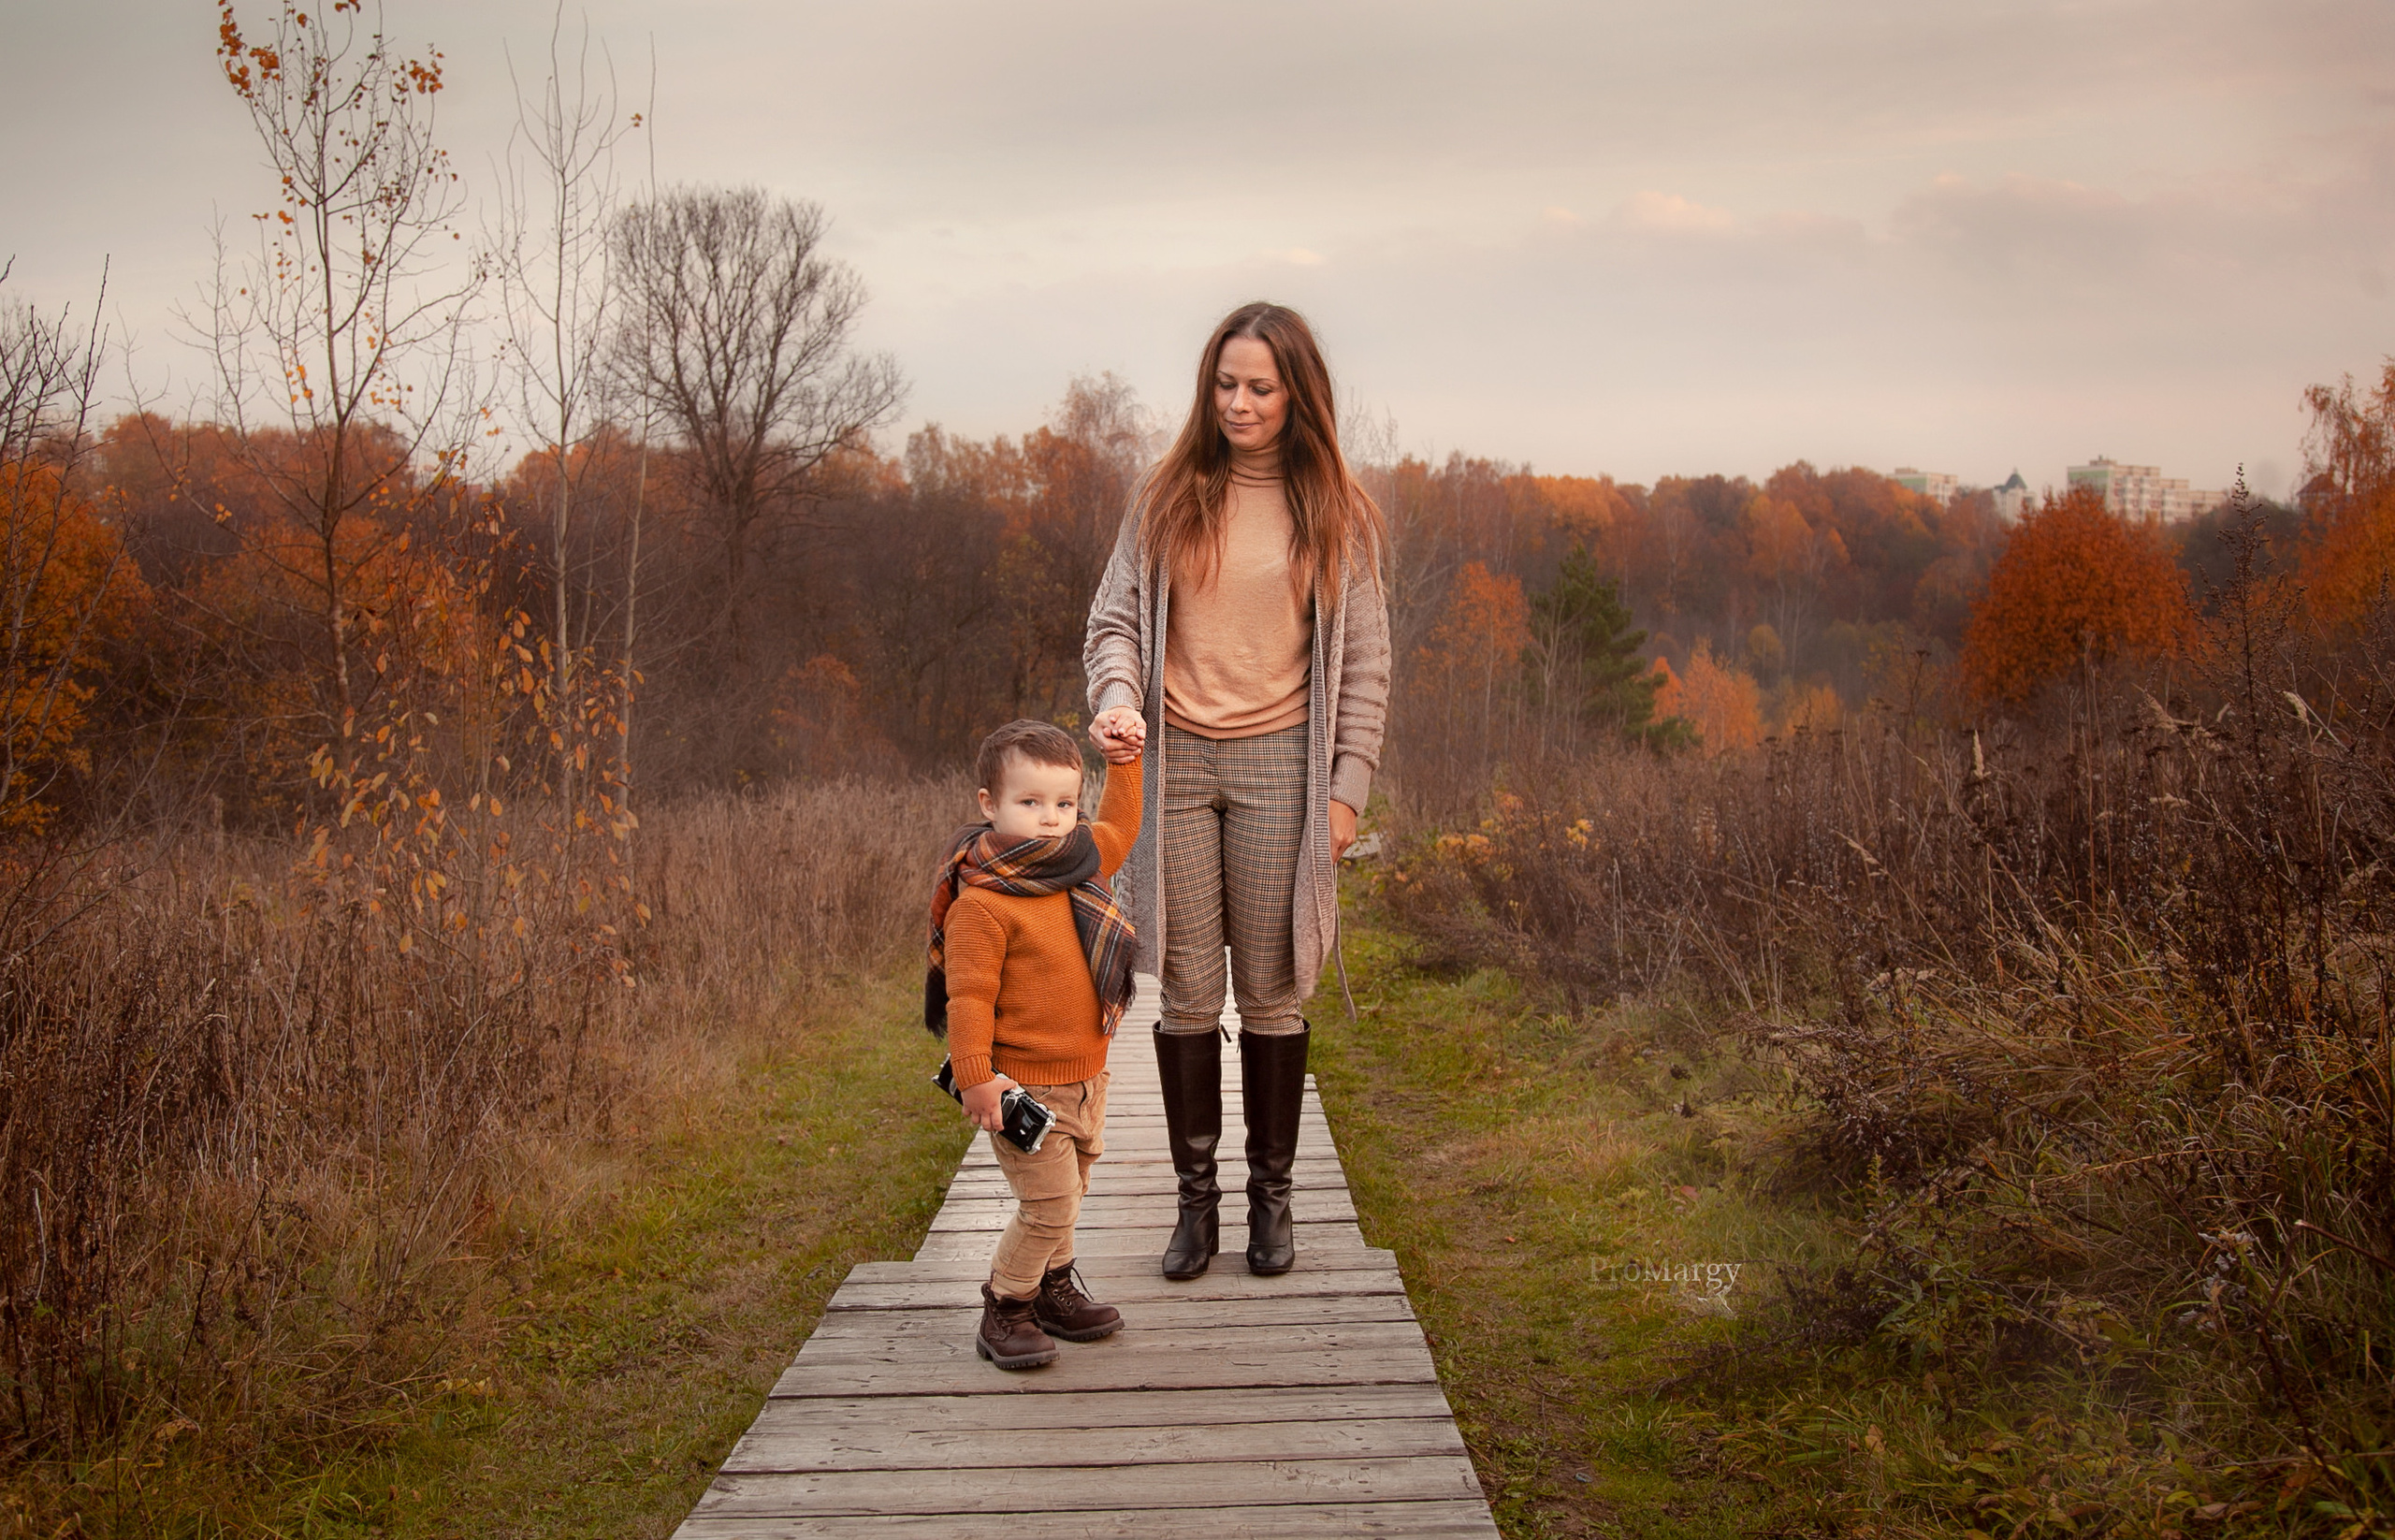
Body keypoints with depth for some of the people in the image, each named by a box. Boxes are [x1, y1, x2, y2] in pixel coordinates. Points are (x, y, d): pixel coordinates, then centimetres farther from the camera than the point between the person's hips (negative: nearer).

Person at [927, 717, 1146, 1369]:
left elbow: (1119, 828, 27)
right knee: (1049, 1202, -8)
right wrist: (975, 1076, -24)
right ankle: (1004, 1311, 9)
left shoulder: (1081, 863, 4)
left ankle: (1053, 1288, 37)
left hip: (1086, 1075, 8)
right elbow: (968, 995, -21)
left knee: (1067, 1193, 19)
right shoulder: (980, 903, -20)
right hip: (1025, 1083, -8)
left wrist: (1124, 761, 19)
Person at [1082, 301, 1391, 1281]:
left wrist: (1348, 787, -2)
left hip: (1279, 764, -1)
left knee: (1272, 994, 5)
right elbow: (1115, 618, 7)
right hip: (1176, 761, 1)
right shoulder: (1166, 498, 6)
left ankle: (1270, 1196, 19)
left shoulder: (1335, 513, 3)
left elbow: (1364, 662, 4)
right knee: (1186, 991, 5)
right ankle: (1195, 1198, 16)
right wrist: (1116, 699, -14)